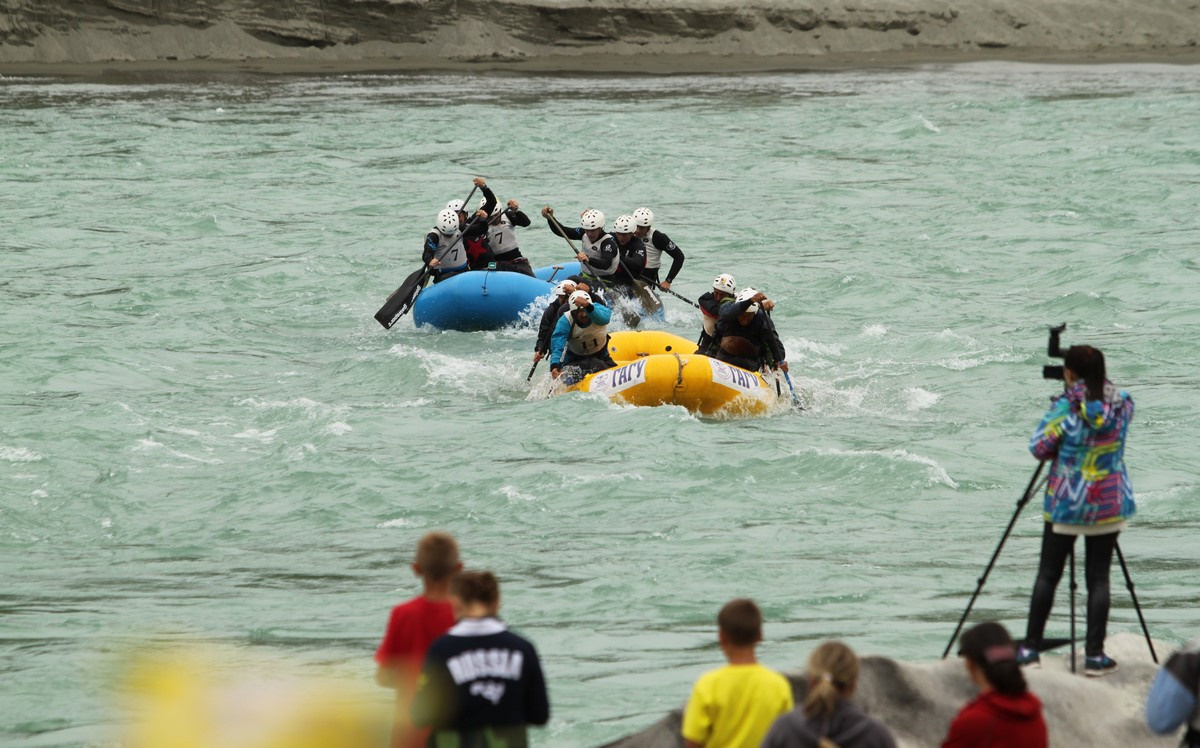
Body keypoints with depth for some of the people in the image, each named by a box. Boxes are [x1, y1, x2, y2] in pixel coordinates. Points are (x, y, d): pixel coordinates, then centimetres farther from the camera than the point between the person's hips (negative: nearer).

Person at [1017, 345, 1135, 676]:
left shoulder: (1065, 407, -13)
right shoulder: (1122, 404, -3)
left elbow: (1038, 446, -12)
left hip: (1065, 501, -2)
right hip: (1108, 503, 2)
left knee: (1048, 575, 8)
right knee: (1098, 578, 6)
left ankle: (1030, 648, 12)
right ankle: (1095, 655, 3)